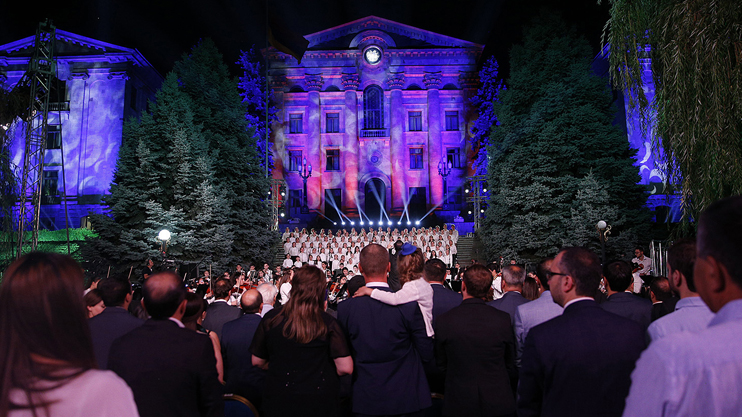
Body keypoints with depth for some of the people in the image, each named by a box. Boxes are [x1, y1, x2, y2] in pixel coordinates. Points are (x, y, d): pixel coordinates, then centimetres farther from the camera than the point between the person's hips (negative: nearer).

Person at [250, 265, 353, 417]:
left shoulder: (271, 319, -11)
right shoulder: (328, 323, -17)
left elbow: (257, 361, 1)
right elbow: (346, 368, -16)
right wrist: (322, 370, 4)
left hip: (278, 401, 1)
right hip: (319, 403, -1)